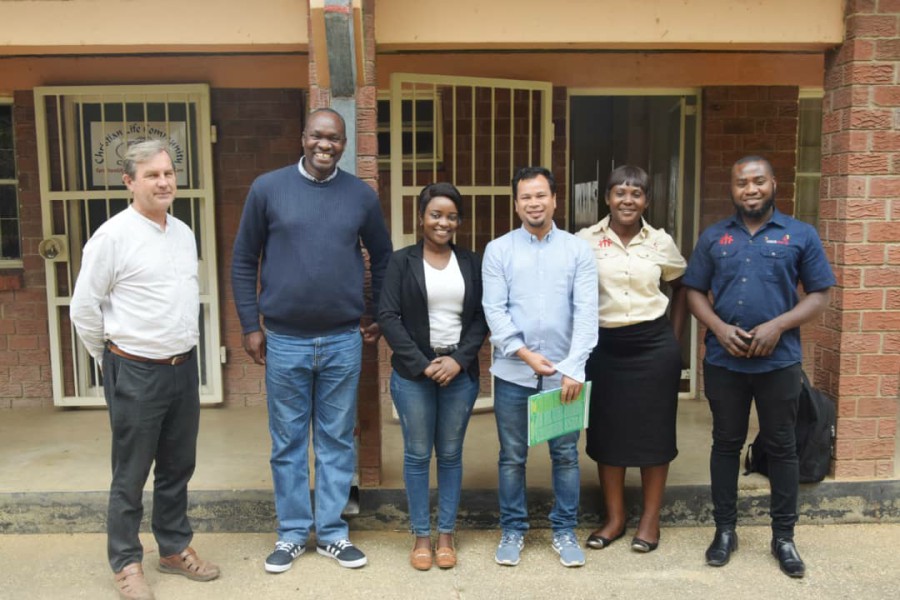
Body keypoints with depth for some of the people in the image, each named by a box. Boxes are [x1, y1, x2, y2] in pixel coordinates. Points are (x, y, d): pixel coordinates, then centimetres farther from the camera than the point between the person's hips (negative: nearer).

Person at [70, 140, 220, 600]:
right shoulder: (113, 236, -12)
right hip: (136, 373, -6)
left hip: (184, 367, 6)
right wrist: (112, 359, 2)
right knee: (130, 475, 6)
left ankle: (174, 548, 32)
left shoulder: (184, 233, 8)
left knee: (178, 467, 16)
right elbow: (83, 308, -7)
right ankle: (126, 562, 22)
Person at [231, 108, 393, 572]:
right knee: (288, 442, 9)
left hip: (344, 342, 1)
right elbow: (244, 259, 2)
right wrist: (250, 326, -1)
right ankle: (292, 532, 24)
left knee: (337, 440, 10)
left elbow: (383, 257, 15)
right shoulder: (267, 188, -2)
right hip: (285, 341, -1)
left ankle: (332, 532, 23)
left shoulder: (362, 195, 3)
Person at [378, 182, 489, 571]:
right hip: (413, 372, -1)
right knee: (417, 455, 5)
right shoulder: (401, 261, 1)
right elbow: (388, 316, -5)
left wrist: (459, 359, -10)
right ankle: (421, 536, 18)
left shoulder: (471, 262, 7)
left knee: (451, 455, 8)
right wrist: (422, 364, -12)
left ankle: (446, 535, 21)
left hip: (460, 371, 2)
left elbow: (481, 317, 4)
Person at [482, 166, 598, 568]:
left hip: (564, 372, 0)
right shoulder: (498, 250, 2)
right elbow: (494, 310, -3)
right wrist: (526, 354, -12)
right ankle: (512, 530, 25)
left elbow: (586, 312, -4)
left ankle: (564, 531, 25)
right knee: (512, 457, 9)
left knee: (566, 455, 9)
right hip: (513, 372, 0)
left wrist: (574, 367, -12)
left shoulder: (578, 250, 2)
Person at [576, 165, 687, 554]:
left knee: (654, 429, 7)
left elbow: (681, 288, 15)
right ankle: (614, 518, 23)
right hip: (604, 346, 0)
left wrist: (675, 337, 9)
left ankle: (650, 519, 22)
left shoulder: (661, 242, 1)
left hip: (654, 346, 0)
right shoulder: (586, 240, -3)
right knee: (607, 430, 8)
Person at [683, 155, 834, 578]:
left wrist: (778, 325, -15)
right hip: (724, 361, 1)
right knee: (726, 443, 10)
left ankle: (783, 536, 22)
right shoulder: (713, 237, 7)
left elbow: (819, 296, 0)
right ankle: (725, 529, 23)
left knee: (781, 447, 8)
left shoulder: (801, 235, 2)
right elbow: (695, 293, 7)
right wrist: (719, 328, -11)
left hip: (779, 361, -1)